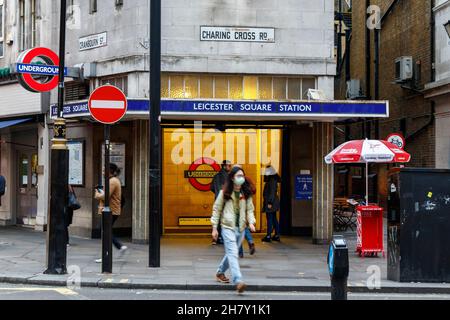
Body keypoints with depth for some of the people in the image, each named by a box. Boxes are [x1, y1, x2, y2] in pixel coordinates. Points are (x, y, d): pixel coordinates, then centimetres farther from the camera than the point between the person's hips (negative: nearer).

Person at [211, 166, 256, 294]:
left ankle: (220, 273, 39)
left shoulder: (246, 193, 5)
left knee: (231, 253, 16)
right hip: (228, 227, -5)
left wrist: (251, 222, -9)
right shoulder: (225, 192, -4)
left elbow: (250, 209, 10)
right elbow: (216, 209, 2)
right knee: (233, 254, -15)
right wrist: (214, 228, 0)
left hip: (241, 228, 5)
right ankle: (238, 281, -24)